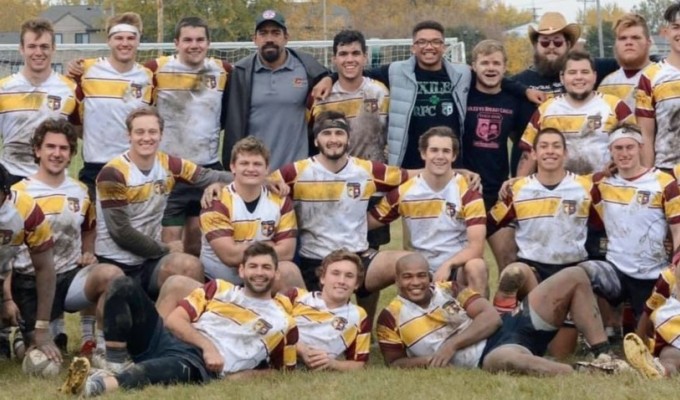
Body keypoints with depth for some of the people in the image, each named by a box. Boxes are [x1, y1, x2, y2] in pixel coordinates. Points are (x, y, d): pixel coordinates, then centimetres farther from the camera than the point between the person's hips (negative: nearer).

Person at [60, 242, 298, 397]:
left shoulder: (283, 323, 12)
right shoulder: (218, 289, 18)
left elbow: (282, 369, 21)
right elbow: (173, 320, 9)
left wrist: (241, 375, 1)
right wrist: (207, 344, -10)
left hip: (201, 365, -4)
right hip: (169, 341, 4)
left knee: (180, 368, -45)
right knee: (124, 287, -13)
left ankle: (97, 385, -65)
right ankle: (113, 362, -27)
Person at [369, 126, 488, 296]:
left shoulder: (468, 192, -8)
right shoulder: (404, 191, -1)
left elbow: (476, 246, -15)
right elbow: (367, 222, 6)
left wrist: (448, 265, -28)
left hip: (458, 266, -2)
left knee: (476, 267, -34)